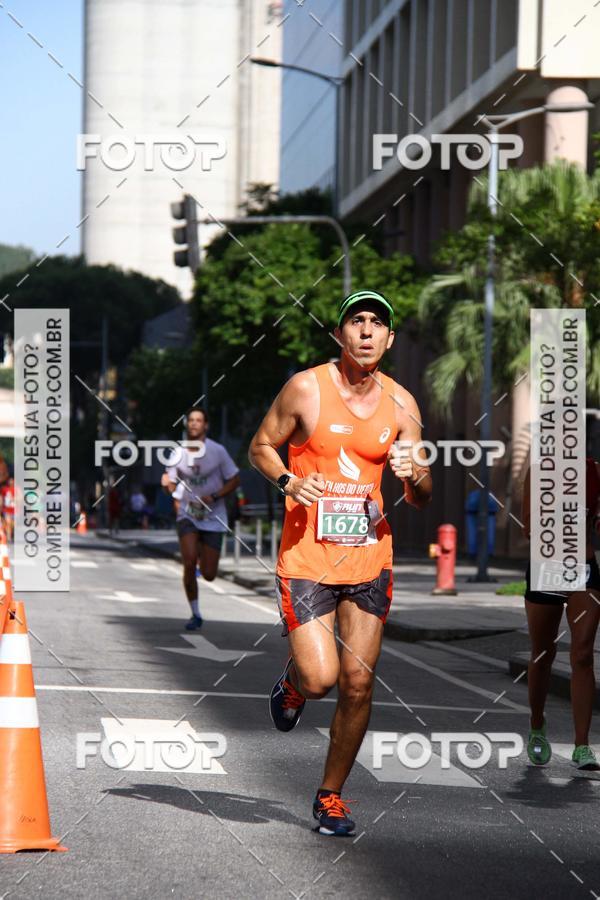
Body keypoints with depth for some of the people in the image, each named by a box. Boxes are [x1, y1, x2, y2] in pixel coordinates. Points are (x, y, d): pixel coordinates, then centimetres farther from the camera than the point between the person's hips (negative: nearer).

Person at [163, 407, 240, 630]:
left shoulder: (217, 451, -6)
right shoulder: (179, 453, 1)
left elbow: (234, 480, -1)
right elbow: (172, 488, 8)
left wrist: (214, 497, -16)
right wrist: (167, 484, -17)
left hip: (213, 518, -1)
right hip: (187, 515, 1)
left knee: (209, 575, -2)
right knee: (189, 563, -19)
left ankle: (204, 553, 37)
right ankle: (195, 615, -3)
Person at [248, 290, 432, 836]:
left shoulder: (401, 403, 4)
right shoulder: (306, 388, -6)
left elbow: (423, 499, 9)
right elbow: (261, 446, 6)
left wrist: (413, 476, -14)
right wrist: (288, 481, -14)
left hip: (369, 560, 3)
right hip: (307, 559, -3)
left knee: (357, 685, 3)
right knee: (319, 679, -13)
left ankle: (331, 795, 20)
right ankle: (291, 684, 25)